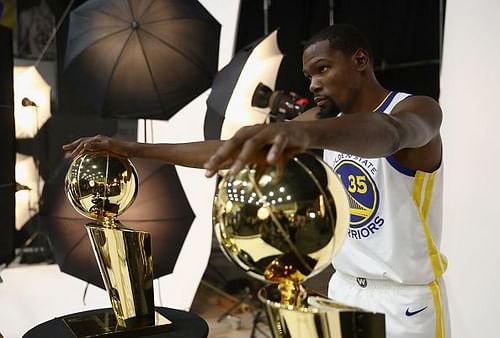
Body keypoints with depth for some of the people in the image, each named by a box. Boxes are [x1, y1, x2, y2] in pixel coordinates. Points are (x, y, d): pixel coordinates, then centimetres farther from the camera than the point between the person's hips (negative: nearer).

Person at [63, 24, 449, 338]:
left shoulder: (417, 109, -16)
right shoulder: (321, 120, 2)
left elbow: (387, 134, -42)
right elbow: (230, 149, -3)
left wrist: (305, 132, -63)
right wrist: (134, 149, -9)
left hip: (407, 297, -5)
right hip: (344, 285, 5)